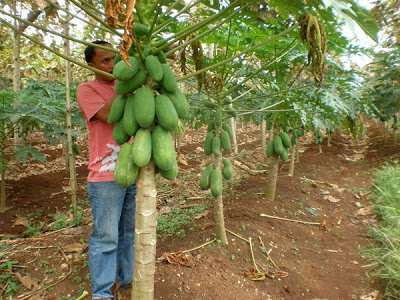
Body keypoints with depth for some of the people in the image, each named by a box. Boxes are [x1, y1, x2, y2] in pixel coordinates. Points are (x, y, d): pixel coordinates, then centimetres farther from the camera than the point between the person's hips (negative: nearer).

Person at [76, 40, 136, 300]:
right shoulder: (87, 89, -2)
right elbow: (109, 116, -19)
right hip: (106, 176, -5)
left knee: (130, 232, 16)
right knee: (106, 238, 2)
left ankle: (127, 278, 33)